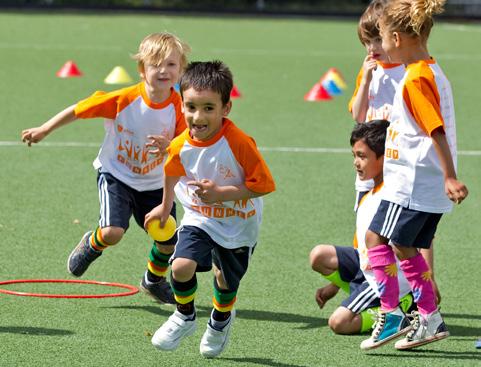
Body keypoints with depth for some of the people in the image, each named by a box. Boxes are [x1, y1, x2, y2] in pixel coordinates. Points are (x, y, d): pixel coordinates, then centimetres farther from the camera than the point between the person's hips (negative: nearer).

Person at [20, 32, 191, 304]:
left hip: (155, 182, 3)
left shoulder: (179, 107, -18)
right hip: (116, 174, -3)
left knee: (169, 240, 4)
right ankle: (92, 245, 15)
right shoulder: (123, 99, -24)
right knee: (113, 232, -23)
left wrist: (168, 147, -36)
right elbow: (79, 110, -12)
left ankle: (154, 281, 36)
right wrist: (45, 130, -3)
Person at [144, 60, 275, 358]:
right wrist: (165, 207, 26)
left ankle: (221, 320, 50)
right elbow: (172, 174, 10)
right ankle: (185, 317, 10)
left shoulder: (239, 143, -28)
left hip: (238, 225, -2)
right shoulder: (181, 146, -14)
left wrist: (221, 193, -29)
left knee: (226, 281, 14)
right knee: (181, 266, -20)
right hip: (199, 219, 2)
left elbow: (264, 184, -24)